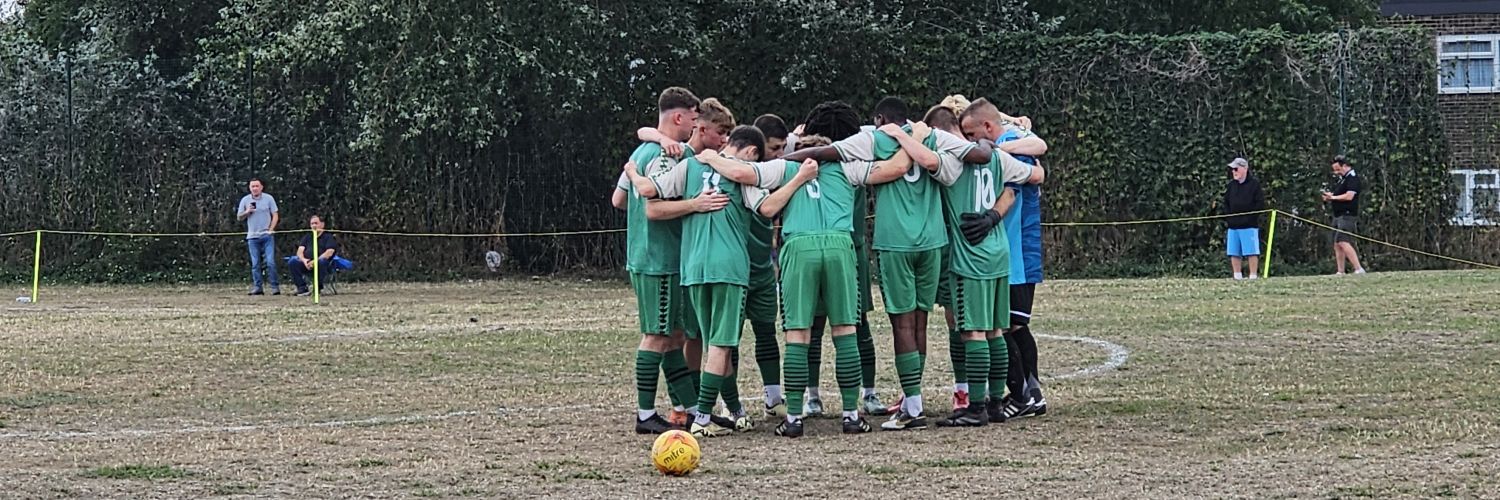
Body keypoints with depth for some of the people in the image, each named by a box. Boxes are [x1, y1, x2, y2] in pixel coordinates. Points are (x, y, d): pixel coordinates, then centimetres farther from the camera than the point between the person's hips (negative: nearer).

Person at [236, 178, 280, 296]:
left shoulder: (268, 198, 2)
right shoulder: (245, 200, 6)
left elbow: (275, 215, 3)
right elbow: (239, 217, 11)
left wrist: (271, 229, -8)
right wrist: (247, 212, -10)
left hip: (267, 235, -2)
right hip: (252, 236, 2)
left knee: (270, 262, -9)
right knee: (255, 264, 2)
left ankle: (275, 287, -5)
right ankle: (257, 288, 6)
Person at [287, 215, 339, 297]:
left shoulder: (328, 237, 11)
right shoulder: (307, 237, 26)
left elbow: (329, 252, -5)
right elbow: (300, 251, 13)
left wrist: (316, 261, -19)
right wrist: (304, 260, -11)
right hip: (307, 264, 4)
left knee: (322, 262, -40)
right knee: (292, 263, -24)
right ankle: (302, 288, -23)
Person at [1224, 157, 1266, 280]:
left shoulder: (1254, 184, -1)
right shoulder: (1230, 185, 14)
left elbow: (1260, 205, -4)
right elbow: (1225, 204, 17)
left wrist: (1250, 216, -11)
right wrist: (1228, 217, 1)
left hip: (1250, 225, -5)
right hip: (1233, 226, 5)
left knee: (1251, 252, -5)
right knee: (1234, 253, 5)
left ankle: (1253, 276, -2)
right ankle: (1237, 277, 12)